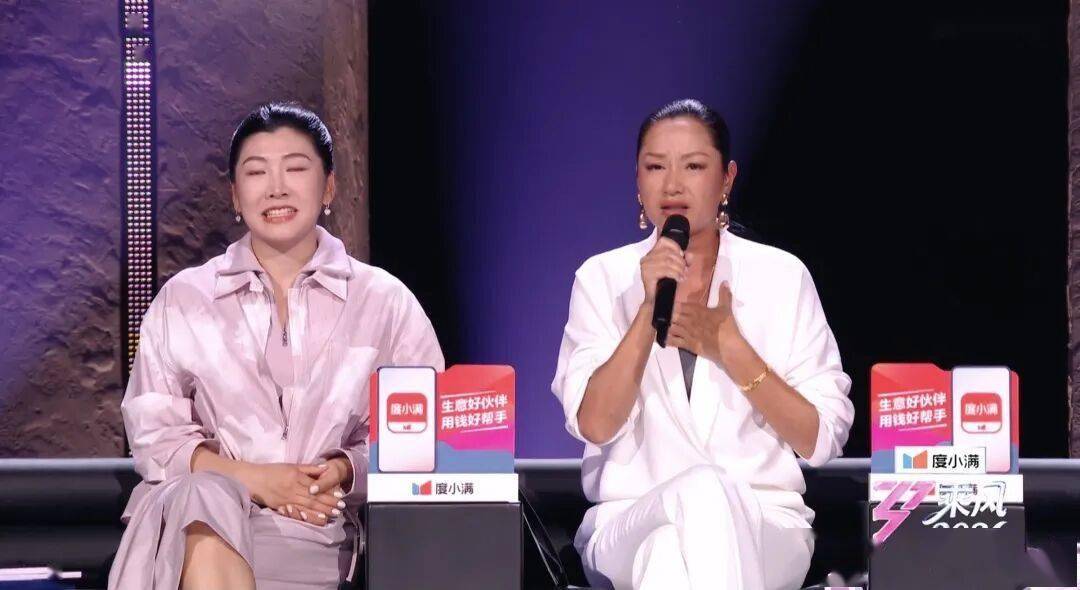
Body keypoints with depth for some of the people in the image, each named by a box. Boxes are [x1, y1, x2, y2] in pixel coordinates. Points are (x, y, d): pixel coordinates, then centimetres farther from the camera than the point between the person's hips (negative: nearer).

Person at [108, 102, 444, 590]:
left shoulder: (385, 303, 10)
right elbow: (153, 432, 6)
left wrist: (343, 471, -14)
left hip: (313, 530, -1)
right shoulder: (182, 301, 12)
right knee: (207, 495, -37)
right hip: (189, 509, 2)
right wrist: (249, 478, -11)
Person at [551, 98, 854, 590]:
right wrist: (650, 309, -15)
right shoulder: (603, 278, 7)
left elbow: (822, 440, 1)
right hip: (629, 520, 1)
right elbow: (594, 425, -6)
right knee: (701, 491, -34)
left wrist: (729, 349, -9)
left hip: (765, 526, -1)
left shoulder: (782, 276, 5)